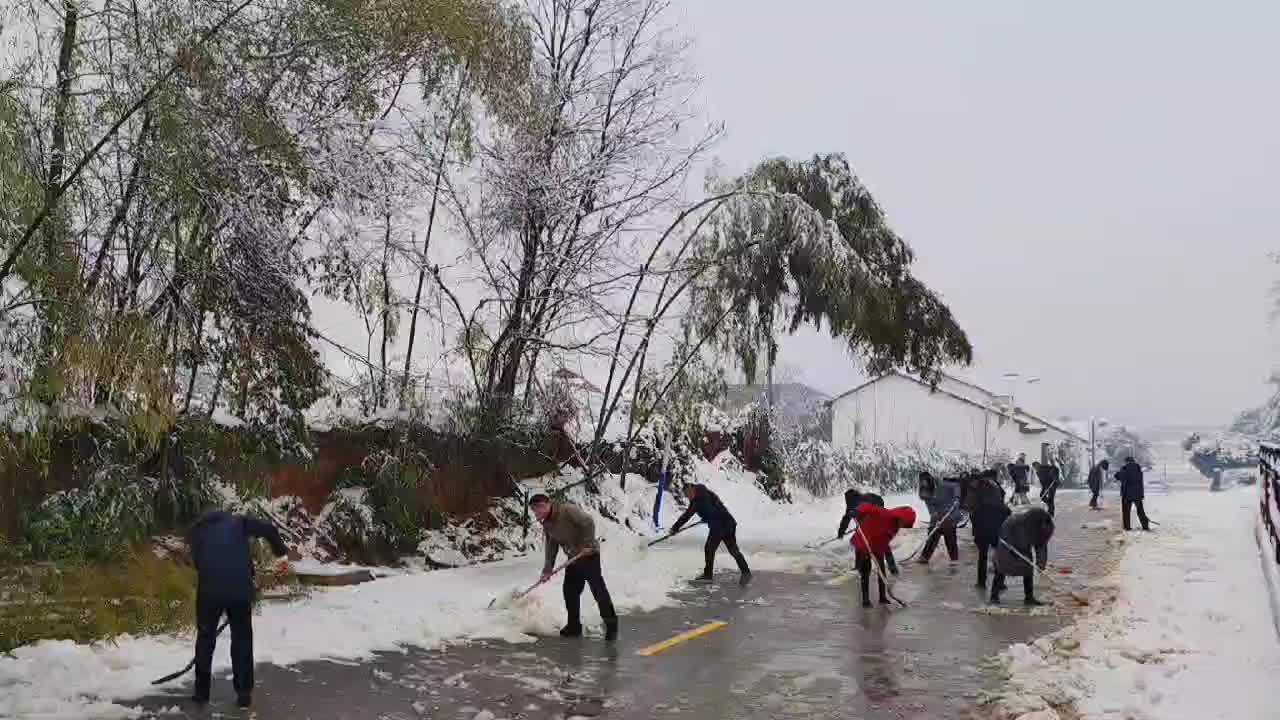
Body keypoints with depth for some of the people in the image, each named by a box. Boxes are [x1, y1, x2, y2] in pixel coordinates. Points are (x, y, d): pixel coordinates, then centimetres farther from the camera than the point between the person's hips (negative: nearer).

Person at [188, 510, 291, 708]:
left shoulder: (196, 531, 22)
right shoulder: (238, 521, 17)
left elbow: (198, 564, 19)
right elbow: (269, 529, 2)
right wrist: (281, 552, 16)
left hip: (209, 589, 1)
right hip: (240, 587, -1)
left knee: (205, 637, 19)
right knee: (242, 638, 12)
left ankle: (202, 691, 25)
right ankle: (244, 693, 14)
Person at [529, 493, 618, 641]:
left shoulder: (568, 510, -22)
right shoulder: (547, 524, 4)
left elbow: (589, 523, -25)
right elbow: (551, 549, 9)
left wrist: (587, 544, -23)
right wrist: (547, 570, 4)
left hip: (589, 555, -8)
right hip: (573, 559, 8)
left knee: (599, 590, -7)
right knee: (570, 591, 8)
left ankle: (611, 625, 1)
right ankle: (574, 625, 20)